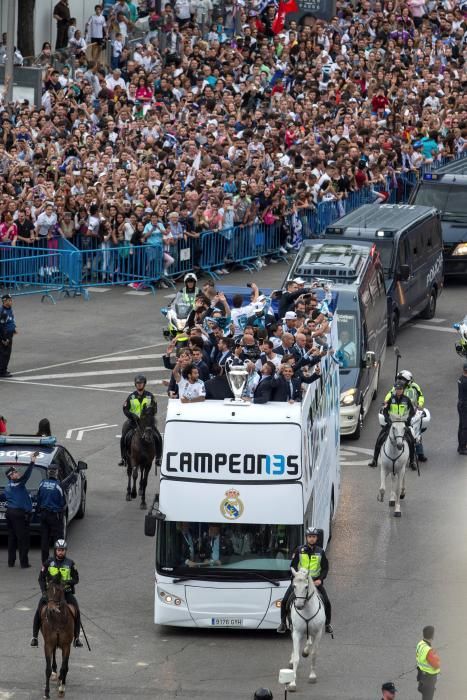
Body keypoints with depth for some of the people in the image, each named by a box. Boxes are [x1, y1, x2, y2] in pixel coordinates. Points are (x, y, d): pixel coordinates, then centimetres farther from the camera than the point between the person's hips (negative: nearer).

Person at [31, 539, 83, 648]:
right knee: (39, 611, -17)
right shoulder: (48, 562, -1)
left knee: (76, 611, -17)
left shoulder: (70, 563, 0)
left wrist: (67, 582, -21)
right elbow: (41, 579, 1)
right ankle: (34, 637, -5)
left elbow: (76, 579, 1)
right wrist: (44, 592, -13)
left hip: (66, 592, 0)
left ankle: (76, 638, -5)